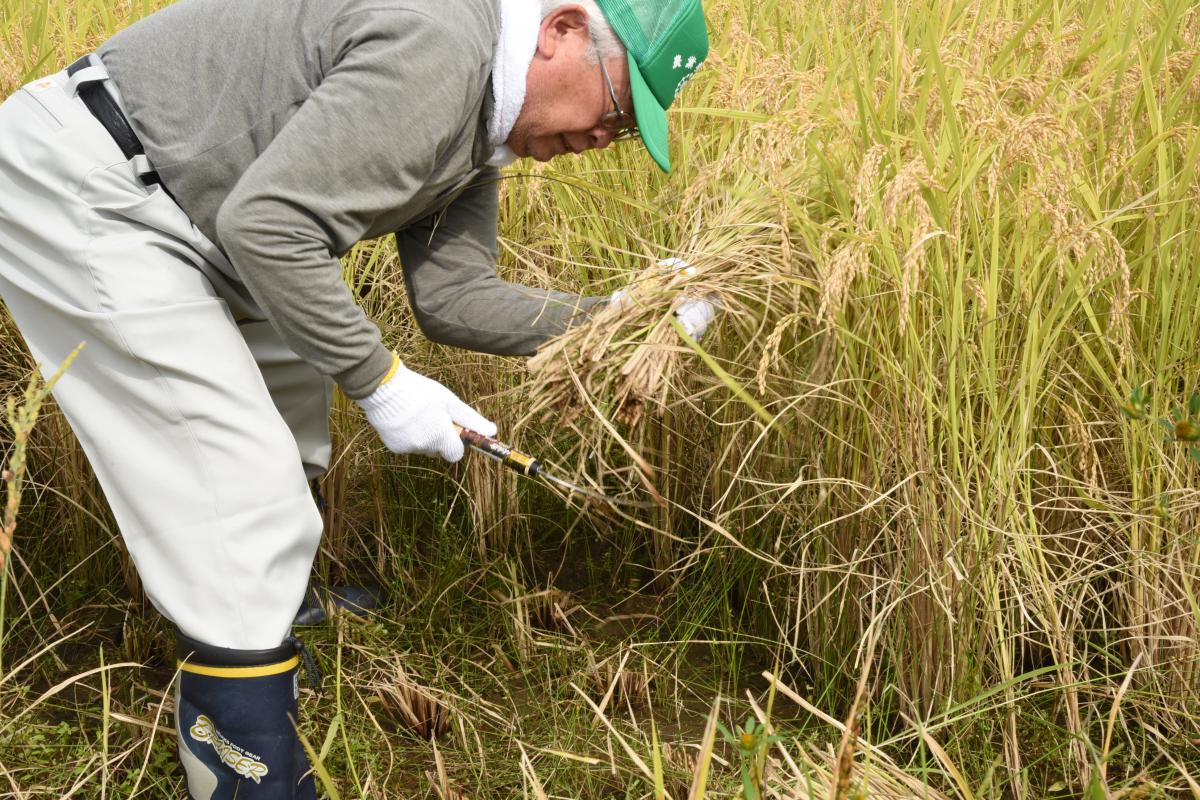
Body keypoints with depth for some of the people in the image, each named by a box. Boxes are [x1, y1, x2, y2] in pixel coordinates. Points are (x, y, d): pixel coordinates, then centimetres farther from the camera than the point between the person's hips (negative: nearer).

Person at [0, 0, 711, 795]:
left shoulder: (477, 114, 8)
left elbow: (450, 296, 7)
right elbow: (267, 223, -29)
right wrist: (381, 381, -20)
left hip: (170, 208, 11)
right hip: (76, 193, -11)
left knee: (290, 396, 26)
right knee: (247, 490, -11)